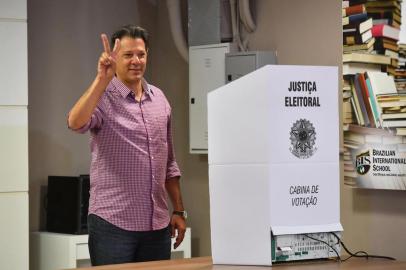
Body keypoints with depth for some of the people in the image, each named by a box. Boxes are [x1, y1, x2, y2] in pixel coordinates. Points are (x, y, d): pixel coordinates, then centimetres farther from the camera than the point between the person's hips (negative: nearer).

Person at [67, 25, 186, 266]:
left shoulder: (159, 99, 11)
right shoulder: (103, 98, -6)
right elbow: (76, 123, -29)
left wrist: (179, 211, 14)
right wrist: (102, 78, -34)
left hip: (158, 225, 5)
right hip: (113, 224, -5)